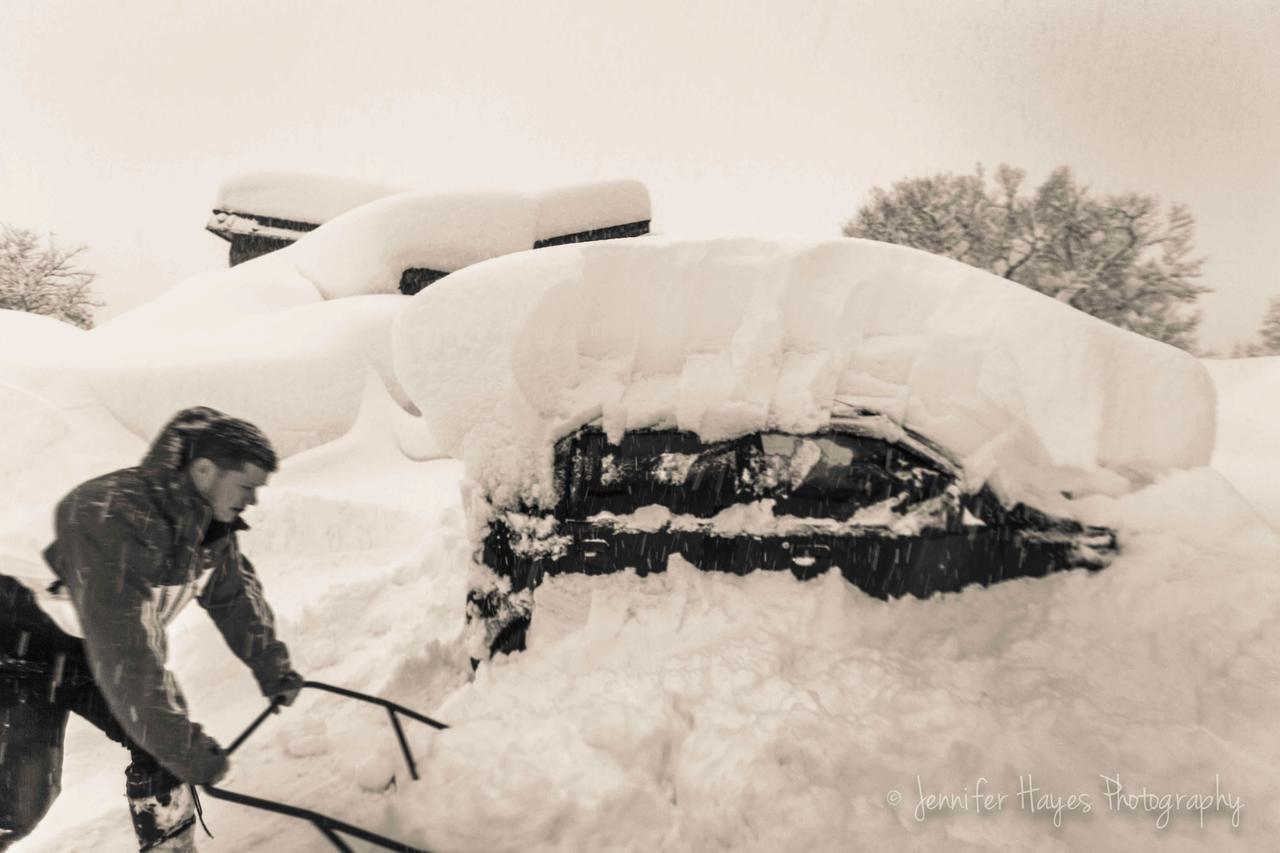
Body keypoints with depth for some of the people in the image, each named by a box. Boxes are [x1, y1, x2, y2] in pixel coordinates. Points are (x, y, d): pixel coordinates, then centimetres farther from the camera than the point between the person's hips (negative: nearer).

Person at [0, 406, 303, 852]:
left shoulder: (210, 522, -13)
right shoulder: (108, 515, -37)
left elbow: (236, 597, 3)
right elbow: (123, 647, -39)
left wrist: (272, 667, 4)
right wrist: (183, 745, -37)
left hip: (109, 650, 7)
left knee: (167, 737, -3)